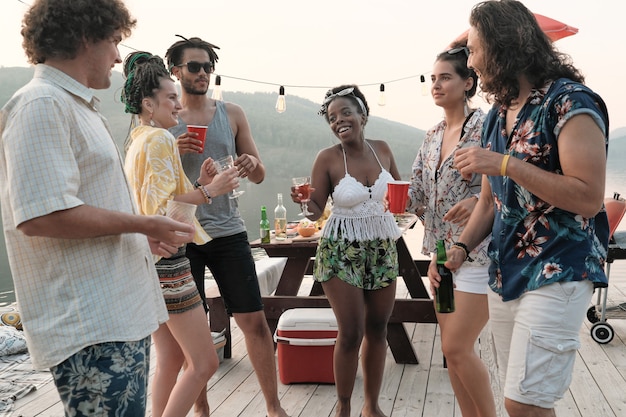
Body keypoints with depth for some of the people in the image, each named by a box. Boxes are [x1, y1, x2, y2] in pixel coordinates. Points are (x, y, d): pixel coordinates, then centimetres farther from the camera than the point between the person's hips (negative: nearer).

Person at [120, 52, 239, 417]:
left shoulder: (138, 140, 18)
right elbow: (159, 207, -20)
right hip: (167, 260, -10)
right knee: (205, 362, -4)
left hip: (154, 260, 10)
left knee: (171, 360, 14)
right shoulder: (160, 138, -13)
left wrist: (199, 184, 9)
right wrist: (209, 192, -16)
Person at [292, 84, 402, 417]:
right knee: (351, 333, -3)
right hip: (342, 252, -4)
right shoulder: (327, 158, -9)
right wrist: (304, 202, -28)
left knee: (377, 329, 9)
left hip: (383, 249, 4)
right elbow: (316, 211, -7)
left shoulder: (382, 149, 1)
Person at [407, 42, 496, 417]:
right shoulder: (433, 137, 12)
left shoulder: (485, 127, -10)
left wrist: (478, 201, -30)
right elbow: (419, 196, 12)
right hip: (443, 252, 8)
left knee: (457, 347, -6)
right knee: (453, 348, 11)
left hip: (478, 253, -7)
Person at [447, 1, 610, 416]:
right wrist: (462, 248, 3)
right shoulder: (496, 117, 12)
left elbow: (589, 197, -21)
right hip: (505, 274, 8)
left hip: (557, 274, -8)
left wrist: (506, 163, -23)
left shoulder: (569, 102, -12)